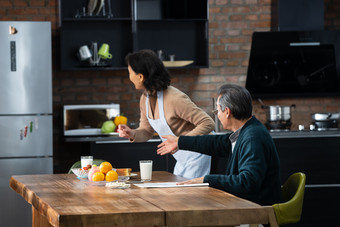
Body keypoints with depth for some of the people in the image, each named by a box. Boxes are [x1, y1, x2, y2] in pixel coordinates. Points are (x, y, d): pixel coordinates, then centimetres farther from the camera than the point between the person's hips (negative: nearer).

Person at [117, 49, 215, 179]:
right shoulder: (145, 99, 1)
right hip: (182, 159, 9)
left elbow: (208, 124, -23)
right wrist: (132, 134, -10)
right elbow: (147, 131, 13)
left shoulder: (174, 99, -26)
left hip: (198, 156, -9)